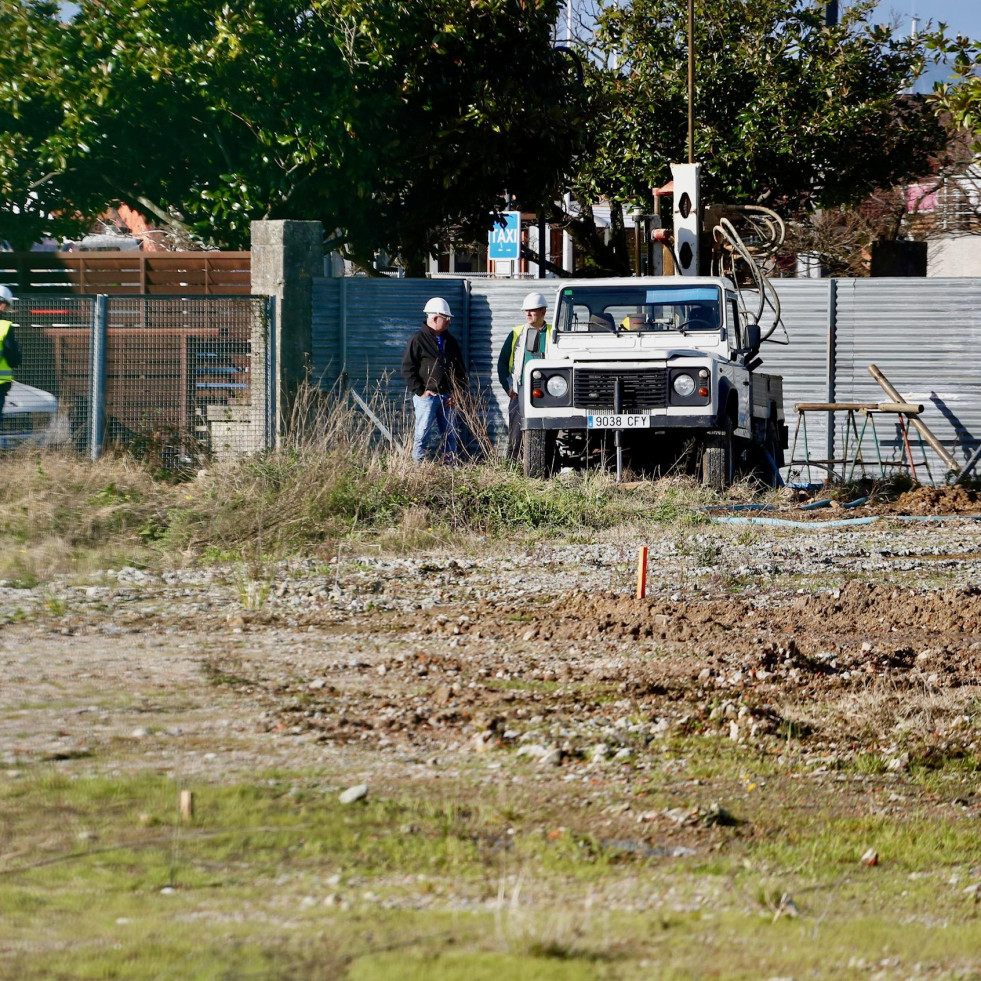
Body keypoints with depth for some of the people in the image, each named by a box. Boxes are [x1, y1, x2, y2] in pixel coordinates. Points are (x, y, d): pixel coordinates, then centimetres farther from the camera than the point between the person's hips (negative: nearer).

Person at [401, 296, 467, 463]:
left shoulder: (450, 341, 16)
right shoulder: (418, 340, -3)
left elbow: (461, 368, 20)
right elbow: (408, 369, -7)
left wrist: (457, 391, 7)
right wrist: (420, 391, -12)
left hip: (448, 397, 6)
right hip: (427, 396, -6)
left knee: (450, 436, 6)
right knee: (423, 434, -7)